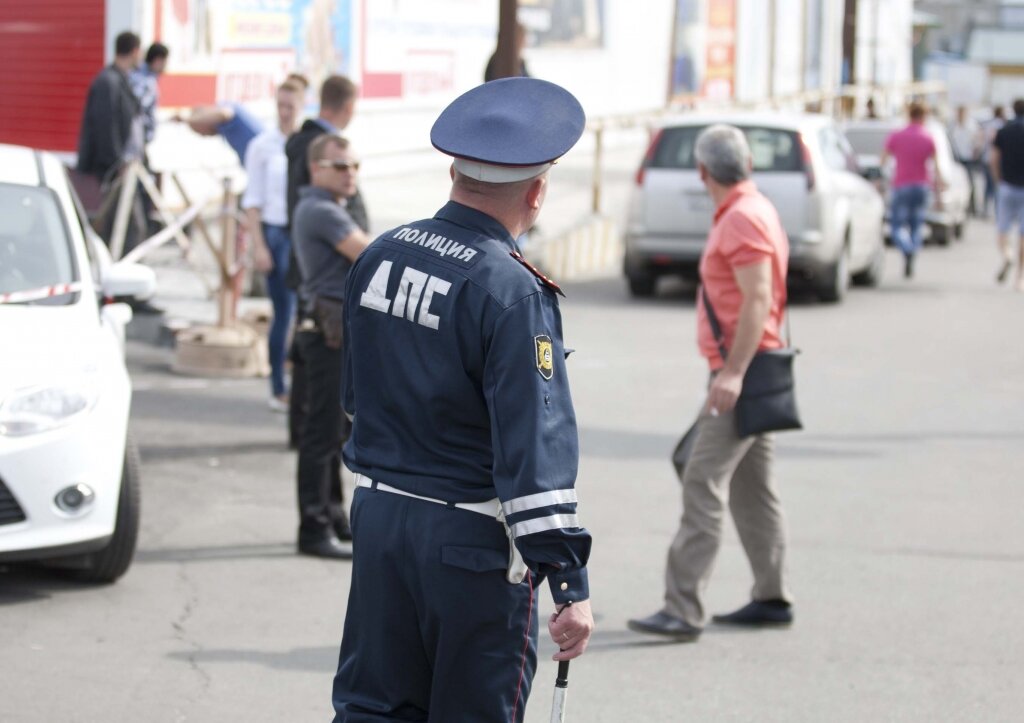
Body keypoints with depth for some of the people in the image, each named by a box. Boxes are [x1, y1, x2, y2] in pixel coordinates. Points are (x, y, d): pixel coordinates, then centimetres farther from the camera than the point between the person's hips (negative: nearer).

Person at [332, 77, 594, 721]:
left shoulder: (378, 258, 4)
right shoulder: (510, 292, -19)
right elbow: (535, 447, -23)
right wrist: (570, 584, -22)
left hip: (380, 518, 6)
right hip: (474, 545, -6)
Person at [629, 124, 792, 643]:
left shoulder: (742, 219, -15)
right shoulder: (750, 211, 17)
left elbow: (758, 300, -24)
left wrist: (733, 371, -30)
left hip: (741, 372, -11)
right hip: (746, 373, 11)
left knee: (703, 484, -15)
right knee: (751, 487, 15)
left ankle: (683, 609, -19)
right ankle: (772, 599, 21)